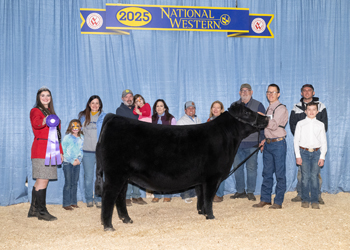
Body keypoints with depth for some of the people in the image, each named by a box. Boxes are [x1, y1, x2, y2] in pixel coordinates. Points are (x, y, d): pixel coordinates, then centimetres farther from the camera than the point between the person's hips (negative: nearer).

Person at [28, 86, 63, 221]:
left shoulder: (51, 113, 22)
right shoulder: (35, 111, -1)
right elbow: (35, 123, -26)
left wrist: (60, 151, 19)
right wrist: (43, 122, -49)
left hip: (51, 151, 7)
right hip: (41, 150, -7)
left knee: (41, 181, 10)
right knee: (42, 180, -9)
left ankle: (34, 210, 17)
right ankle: (42, 211, -4)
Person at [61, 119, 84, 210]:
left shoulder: (81, 138, 7)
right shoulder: (67, 137, -6)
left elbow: (81, 150, 11)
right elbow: (63, 151, -8)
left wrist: (79, 159, -7)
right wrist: (72, 161, -12)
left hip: (77, 163, 4)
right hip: (67, 163, -4)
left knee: (75, 183, 9)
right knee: (68, 183, -3)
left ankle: (73, 202, 19)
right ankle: (66, 203, 3)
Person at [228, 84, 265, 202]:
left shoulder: (258, 105, 4)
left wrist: (262, 140, -4)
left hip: (252, 143, -3)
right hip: (236, 143, 3)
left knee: (251, 167, 1)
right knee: (237, 167, 5)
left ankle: (250, 192, 11)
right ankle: (240, 191, 16)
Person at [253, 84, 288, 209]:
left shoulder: (281, 108, -9)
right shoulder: (268, 109, 16)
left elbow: (274, 125, -22)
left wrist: (263, 118, -28)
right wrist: (265, 140, 14)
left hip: (278, 143, -8)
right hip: (268, 144, 8)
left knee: (280, 174, -1)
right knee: (267, 173, 10)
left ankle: (278, 201, 5)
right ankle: (265, 199, 17)